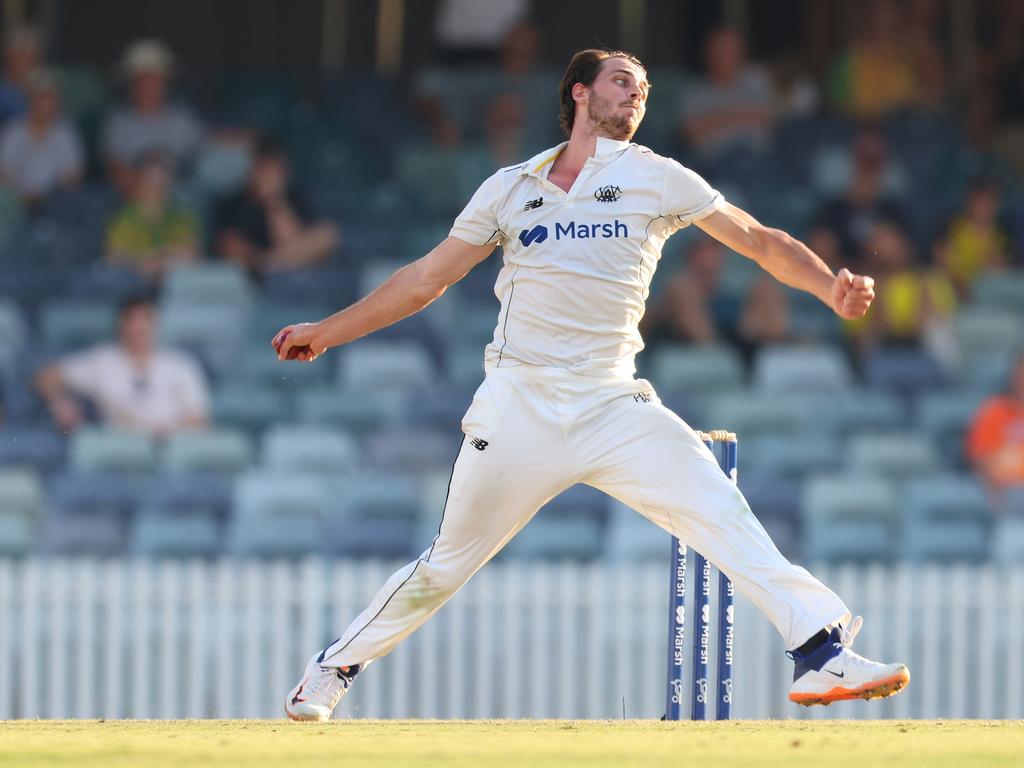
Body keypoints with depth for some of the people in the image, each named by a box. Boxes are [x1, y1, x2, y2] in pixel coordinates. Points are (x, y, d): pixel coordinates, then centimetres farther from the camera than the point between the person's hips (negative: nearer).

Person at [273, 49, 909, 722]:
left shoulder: (656, 179, 7)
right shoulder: (510, 189, 11)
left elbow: (759, 240, 2)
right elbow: (425, 279, 19)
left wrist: (831, 288, -16)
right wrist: (324, 333, 21)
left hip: (613, 408, 0)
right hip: (519, 408, 0)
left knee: (719, 508, -19)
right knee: (446, 565, 2)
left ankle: (823, 651, -23)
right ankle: (335, 670, 21)